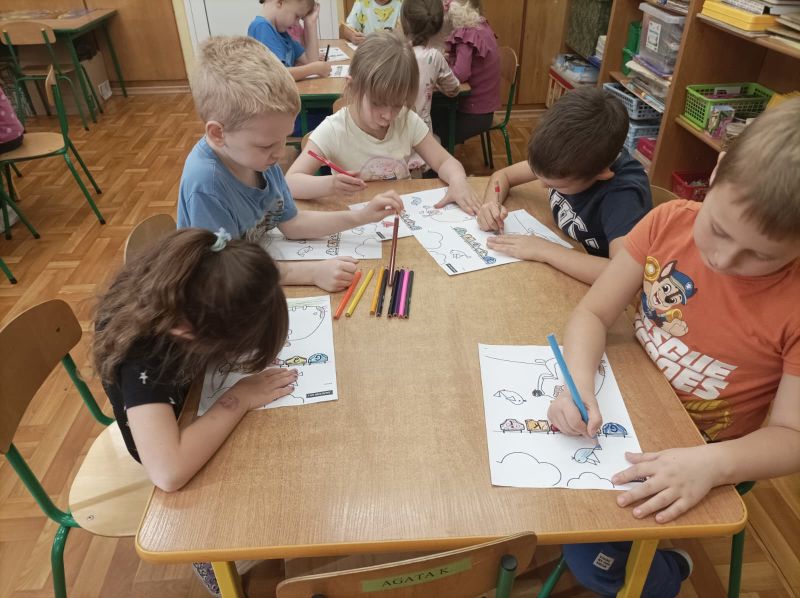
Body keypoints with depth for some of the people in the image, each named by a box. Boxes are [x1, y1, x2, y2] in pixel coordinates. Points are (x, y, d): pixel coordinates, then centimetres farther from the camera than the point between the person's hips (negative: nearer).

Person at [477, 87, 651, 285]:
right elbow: (503, 175, 1)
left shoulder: (624, 193, -31)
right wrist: (492, 204, -20)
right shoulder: (570, 157, -12)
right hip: (562, 273, 6)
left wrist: (544, 250, -36)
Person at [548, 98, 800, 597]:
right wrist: (579, 385, -30)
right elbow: (594, 313, -12)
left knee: (591, 557, -12)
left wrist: (712, 465, -36)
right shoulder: (670, 222, -16)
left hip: (700, 457, -3)